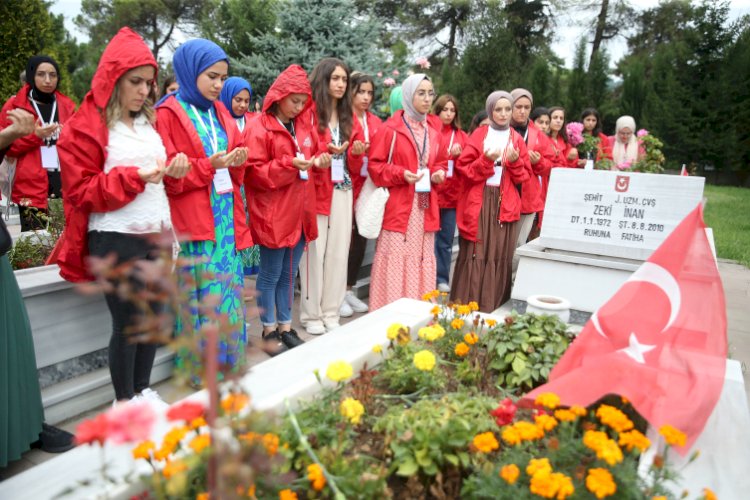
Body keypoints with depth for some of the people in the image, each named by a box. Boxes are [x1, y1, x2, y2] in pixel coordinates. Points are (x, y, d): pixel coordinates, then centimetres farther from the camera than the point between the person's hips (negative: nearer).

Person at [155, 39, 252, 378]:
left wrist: (237, 162, -2)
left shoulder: (219, 111, 15)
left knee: (229, 294, 9)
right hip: (193, 220, -6)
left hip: (226, 216, 6)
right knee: (203, 297, -2)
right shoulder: (168, 114, -4)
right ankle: (201, 373, 13)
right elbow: (168, 175, -9)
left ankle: (229, 368, 23)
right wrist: (208, 165, -18)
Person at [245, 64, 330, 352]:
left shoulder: (304, 125, 11)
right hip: (273, 215, -7)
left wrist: (318, 161, 0)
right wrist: (289, 164, -22)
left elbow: (313, 153, 22)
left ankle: (285, 327, 27)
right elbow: (254, 172, -13)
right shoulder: (261, 128, -9)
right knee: (270, 275, 6)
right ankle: (269, 331, 19)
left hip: (299, 212, 7)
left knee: (289, 274, 15)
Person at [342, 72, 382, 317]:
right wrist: (352, 152, -27)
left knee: (360, 239, 10)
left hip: (368, 188, 6)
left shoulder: (376, 123, 13)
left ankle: (349, 290, 23)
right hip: (346, 188, -6)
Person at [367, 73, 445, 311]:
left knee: (421, 261, 9)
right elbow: (374, 166, -6)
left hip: (425, 208, 6)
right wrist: (401, 174, -19)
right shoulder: (390, 129, -6)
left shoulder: (432, 132, 14)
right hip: (398, 208, -6)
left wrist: (438, 174, 2)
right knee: (395, 263, -4)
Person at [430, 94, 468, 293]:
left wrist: (459, 155, -7)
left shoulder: (462, 136, 13)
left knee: (446, 240, 10)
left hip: (452, 194, 4)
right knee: (431, 238, 0)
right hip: (432, 193, -4)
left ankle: (442, 279, 19)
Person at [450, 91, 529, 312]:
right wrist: (486, 160, -18)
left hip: (505, 204, 3)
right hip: (478, 202, -2)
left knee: (499, 256, 3)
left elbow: (523, 177, 9)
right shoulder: (478, 135, 4)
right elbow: (464, 170, -4)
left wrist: (515, 161, -9)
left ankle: (494, 308, 13)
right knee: (475, 255, -2)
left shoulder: (517, 139, 11)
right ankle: (466, 307, 7)